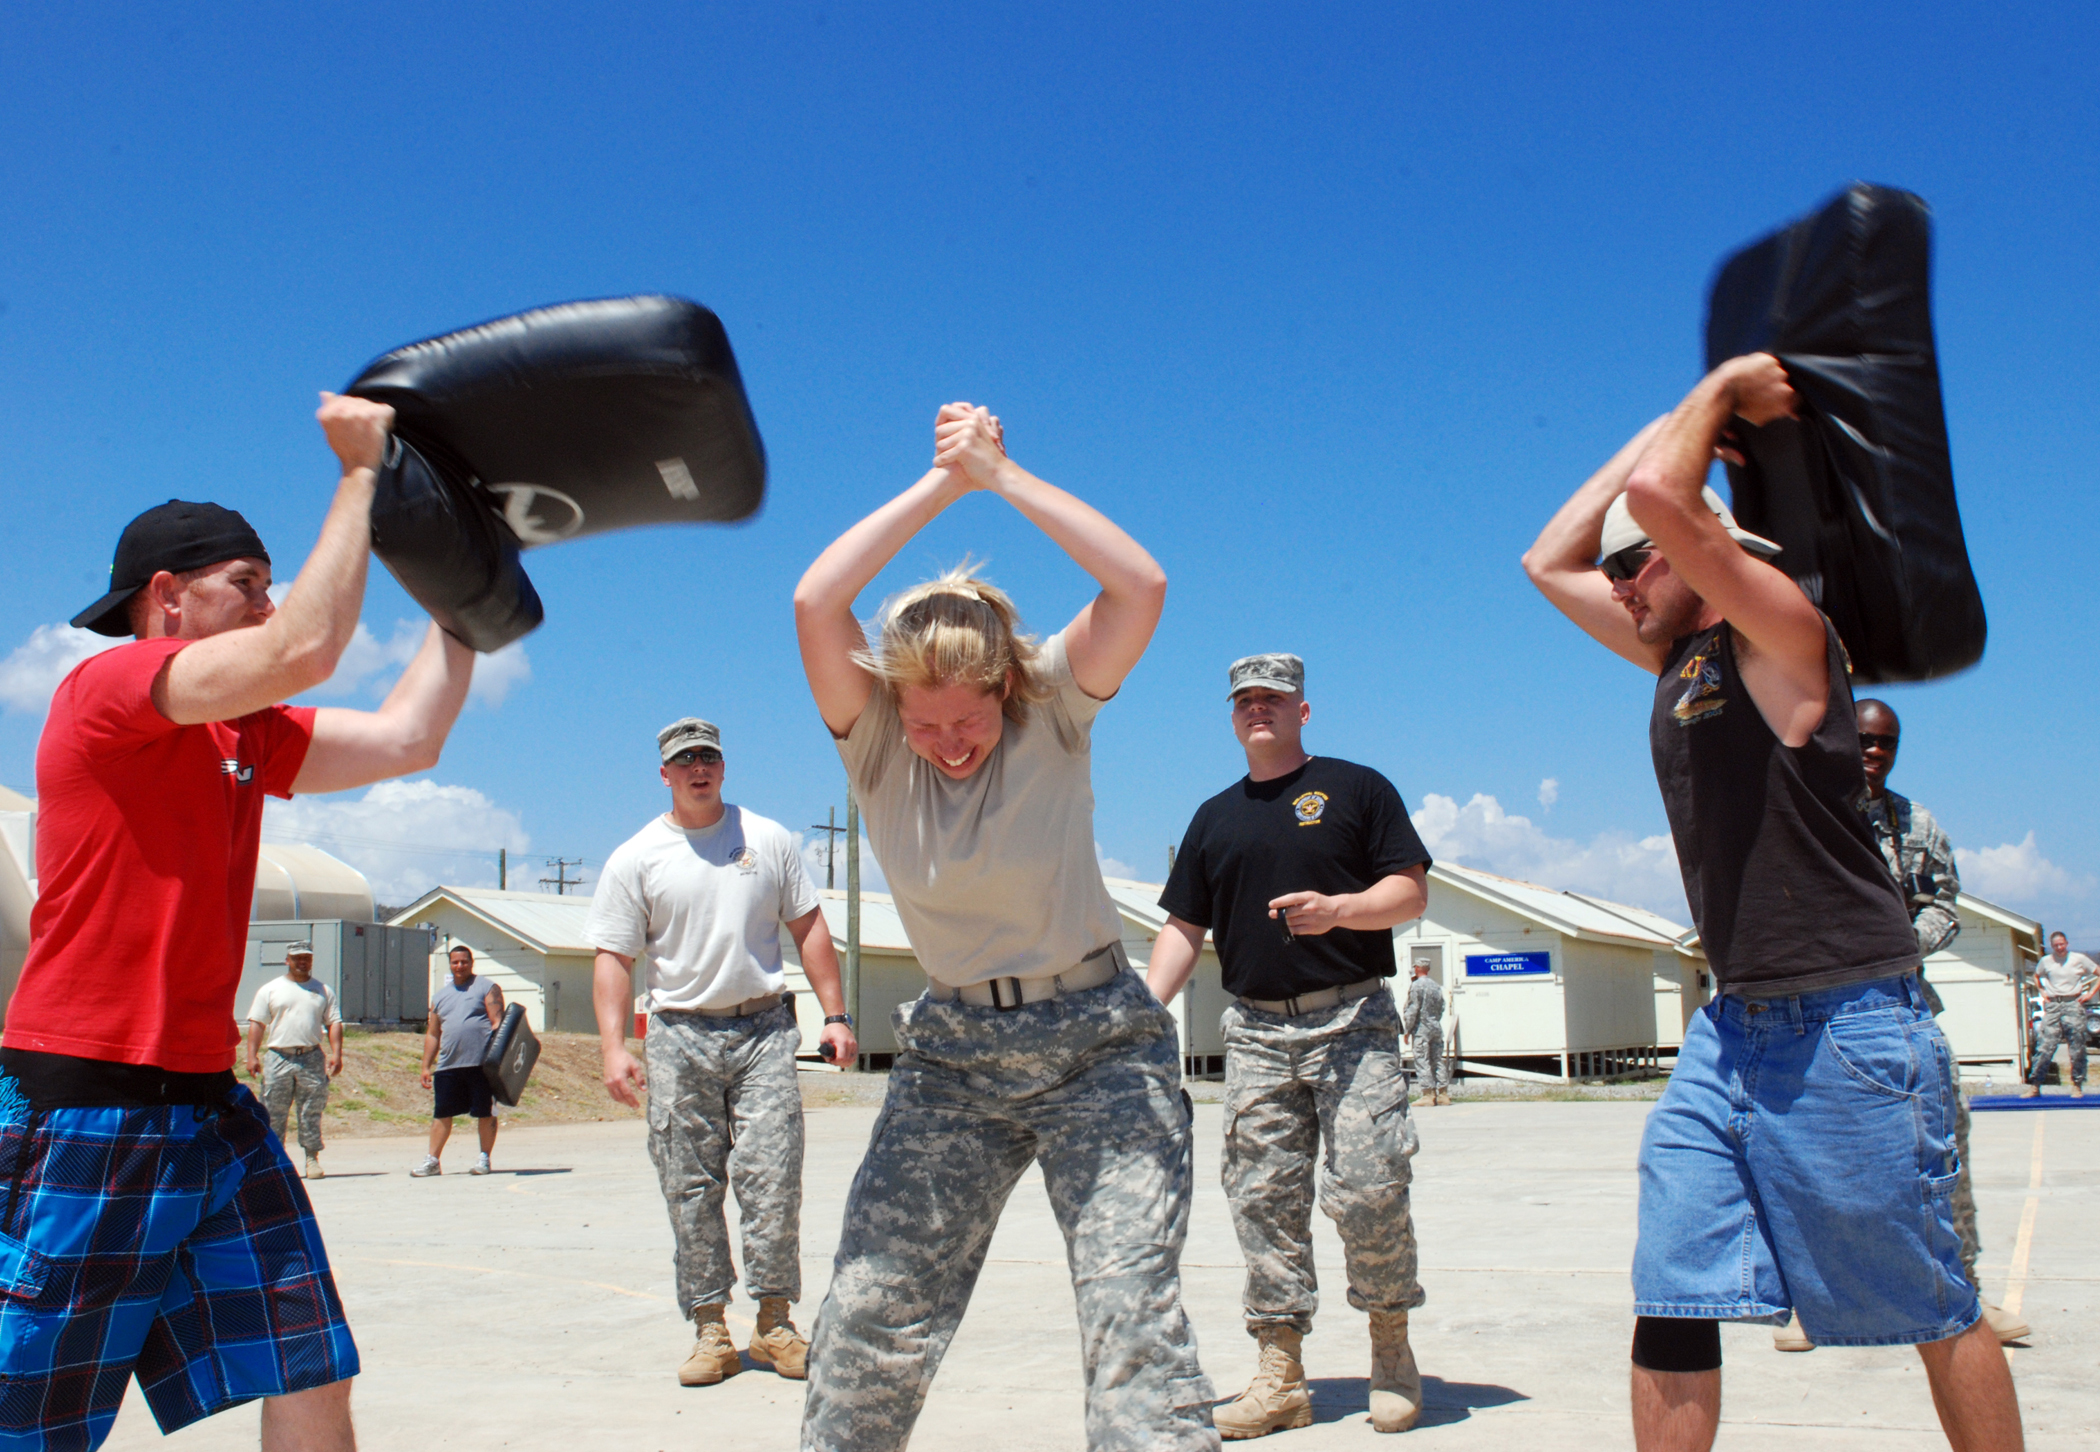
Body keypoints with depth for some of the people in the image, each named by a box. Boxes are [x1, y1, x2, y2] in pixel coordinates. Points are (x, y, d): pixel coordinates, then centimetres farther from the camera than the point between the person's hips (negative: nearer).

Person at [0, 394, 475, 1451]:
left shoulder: (244, 733, 15)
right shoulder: (105, 687, -10)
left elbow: (406, 737, 11)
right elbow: (305, 649, -23)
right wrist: (361, 471, -15)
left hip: (209, 1107, 8)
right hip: (87, 1117, -8)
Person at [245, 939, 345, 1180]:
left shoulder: (323, 990, 15)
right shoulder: (270, 990, 10)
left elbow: (334, 1022, 11)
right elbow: (257, 1024, 6)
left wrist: (336, 1053, -2)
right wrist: (252, 1056, -3)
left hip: (312, 1058, 1)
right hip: (278, 1058, -1)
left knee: (312, 1111, 0)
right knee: (273, 1112, 0)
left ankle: (312, 1158, 5)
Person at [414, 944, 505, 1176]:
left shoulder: (487, 987, 5)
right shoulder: (440, 995, 20)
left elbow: (497, 1022, -3)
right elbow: (432, 1034, 21)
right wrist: (426, 1066, 15)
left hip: (481, 1063, -5)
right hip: (448, 1065, 5)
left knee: (485, 1112, 0)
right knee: (441, 1113, 4)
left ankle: (484, 1158, 9)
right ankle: (432, 1161, 10)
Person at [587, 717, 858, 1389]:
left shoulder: (768, 840, 11)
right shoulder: (635, 859, 6)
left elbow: (808, 927, 14)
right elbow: (614, 957, 2)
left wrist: (835, 1015, 6)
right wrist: (614, 1046, -10)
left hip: (765, 1029, 0)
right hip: (680, 1035, 0)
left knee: (771, 1177, -7)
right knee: (691, 1188, 0)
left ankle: (775, 1321, 4)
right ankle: (710, 1331, 7)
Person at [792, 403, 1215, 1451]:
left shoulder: (1054, 710, -6)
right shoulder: (873, 741, -5)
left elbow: (1141, 587, -21)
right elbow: (814, 603, -21)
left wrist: (1001, 474, -16)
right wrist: (940, 483, -15)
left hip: (1100, 1038, -2)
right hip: (953, 1048, 2)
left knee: (1133, 1306, -14)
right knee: (870, 1311, -2)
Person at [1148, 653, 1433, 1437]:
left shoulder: (1355, 787, 7)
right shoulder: (1215, 817, 18)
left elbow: (1411, 892, 1)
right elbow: (1184, 926, 15)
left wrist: (1337, 909, -17)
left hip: (1351, 1020, -4)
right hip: (1255, 1028, 4)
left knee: (1368, 1188, -12)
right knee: (1264, 1198, 0)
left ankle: (1392, 1345, 8)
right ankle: (1280, 1376, 6)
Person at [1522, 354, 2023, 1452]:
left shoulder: (1783, 630, -9)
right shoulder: (1678, 657, 15)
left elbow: (1656, 494, -23)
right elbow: (1549, 560, 21)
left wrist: (1722, 389, -5)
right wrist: (1690, 412, 18)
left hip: (1846, 1023, -8)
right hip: (1733, 1028, 8)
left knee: (1934, 1310, 4)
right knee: (1672, 1298, 0)